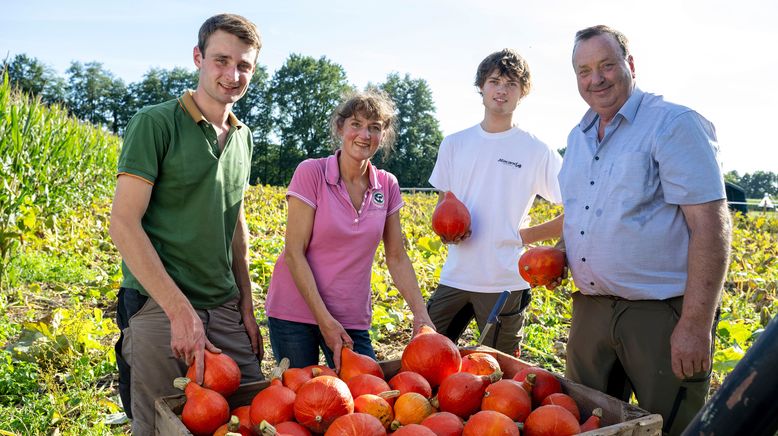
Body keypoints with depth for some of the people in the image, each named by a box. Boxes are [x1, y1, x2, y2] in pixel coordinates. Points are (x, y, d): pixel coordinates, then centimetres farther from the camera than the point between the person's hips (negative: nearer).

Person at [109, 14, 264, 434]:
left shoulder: (242, 136, 11)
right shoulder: (155, 123, -8)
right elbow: (123, 224, -13)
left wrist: (246, 307, 12)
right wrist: (180, 310, -18)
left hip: (225, 310, 6)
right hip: (159, 306, -6)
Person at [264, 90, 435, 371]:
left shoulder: (387, 186, 2)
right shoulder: (311, 173, -10)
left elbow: (397, 258, 6)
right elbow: (294, 253, -14)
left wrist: (421, 314, -5)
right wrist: (324, 320, -18)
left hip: (351, 320, 3)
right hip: (295, 313, -3)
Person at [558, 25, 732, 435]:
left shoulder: (674, 124, -10)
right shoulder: (578, 137, 12)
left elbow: (710, 225, -17)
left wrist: (696, 324, -21)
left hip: (663, 312, -6)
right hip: (590, 307, 7)